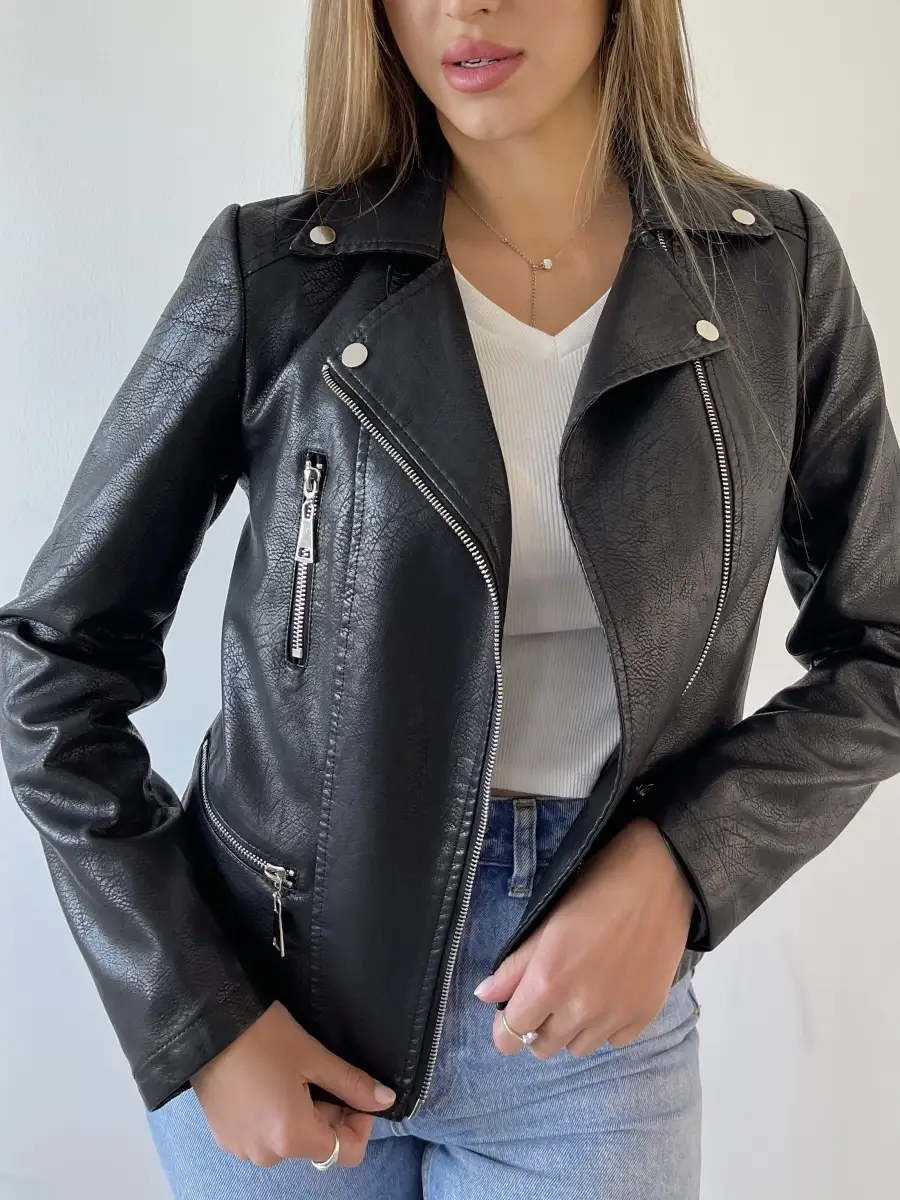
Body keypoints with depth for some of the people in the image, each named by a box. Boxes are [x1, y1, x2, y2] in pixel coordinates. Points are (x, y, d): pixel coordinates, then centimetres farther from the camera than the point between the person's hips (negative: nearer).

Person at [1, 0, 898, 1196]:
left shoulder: (777, 266, -5)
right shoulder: (274, 271, -10)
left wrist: (677, 863, -13)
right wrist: (197, 1022, -9)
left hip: (594, 1023, 1)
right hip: (268, 990, 0)